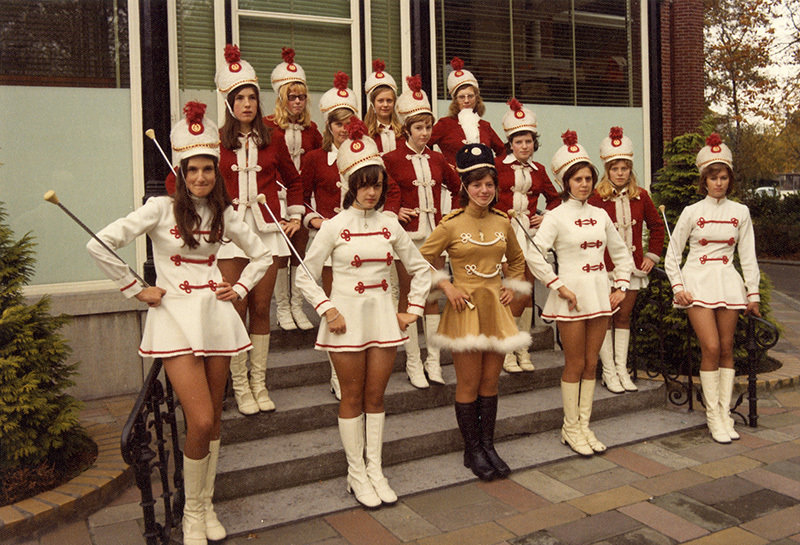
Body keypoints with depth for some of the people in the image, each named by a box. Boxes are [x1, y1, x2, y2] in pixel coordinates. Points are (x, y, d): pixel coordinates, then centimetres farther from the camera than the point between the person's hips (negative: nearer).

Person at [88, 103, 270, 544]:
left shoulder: (223, 214, 8)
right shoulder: (161, 209, -5)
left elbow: (261, 255, 21)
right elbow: (99, 245, -10)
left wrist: (240, 288, 8)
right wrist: (136, 290, -6)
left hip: (216, 315, 4)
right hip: (175, 316, -4)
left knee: (213, 420, 10)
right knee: (200, 421, -11)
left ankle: (207, 505, 27)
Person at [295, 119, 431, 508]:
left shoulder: (390, 226, 5)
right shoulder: (334, 227, -5)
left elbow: (420, 269, 13)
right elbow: (305, 276, -3)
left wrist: (413, 309, 6)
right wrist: (328, 311, -12)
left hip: (383, 316, 3)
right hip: (347, 317, -3)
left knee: (376, 395, 10)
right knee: (353, 397, 7)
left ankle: (375, 469, 24)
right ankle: (356, 473, 20)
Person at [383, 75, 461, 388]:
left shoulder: (437, 159, 10)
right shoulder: (392, 159, -3)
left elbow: (458, 187, 22)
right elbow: (386, 197, -7)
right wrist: (396, 212, -24)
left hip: (435, 233, 4)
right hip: (408, 233, -4)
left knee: (432, 296, 9)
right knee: (408, 297, 2)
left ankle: (433, 361, 18)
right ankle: (413, 363, 12)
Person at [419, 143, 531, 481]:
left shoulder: (503, 222, 6)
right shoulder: (451, 225, -7)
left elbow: (517, 259, 22)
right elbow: (421, 261, -1)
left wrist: (513, 286, 9)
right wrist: (446, 286, -8)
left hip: (496, 308, 4)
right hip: (464, 310, -4)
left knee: (490, 382, 10)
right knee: (468, 384, 2)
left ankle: (488, 446, 23)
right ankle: (472, 451, 16)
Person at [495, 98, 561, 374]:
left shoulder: (538, 170, 11)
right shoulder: (498, 165, -2)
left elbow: (554, 198, 23)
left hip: (531, 232, 4)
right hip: (506, 232, -4)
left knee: (527, 291, 7)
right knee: (521, 292, -11)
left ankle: (523, 349, 18)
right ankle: (507, 350, 2)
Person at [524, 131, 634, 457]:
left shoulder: (600, 215, 10)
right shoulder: (557, 216, -7)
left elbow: (621, 252, 18)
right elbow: (534, 255, -17)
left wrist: (621, 285, 7)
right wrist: (559, 286, -16)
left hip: (599, 292, 5)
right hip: (572, 294, -5)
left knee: (591, 363, 10)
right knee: (575, 365, 2)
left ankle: (584, 425, 22)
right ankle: (570, 428, 17)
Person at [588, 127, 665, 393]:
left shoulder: (640, 196, 6)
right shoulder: (596, 197, -7)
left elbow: (657, 225, 17)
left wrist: (653, 255, 12)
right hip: (605, 267, -4)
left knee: (624, 316, 10)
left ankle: (622, 368, 19)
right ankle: (608, 371, 12)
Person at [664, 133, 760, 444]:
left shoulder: (740, 212, 8)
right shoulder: (692, 212, 1)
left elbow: (748, 256, 10)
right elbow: (672, 254, 4)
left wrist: (753, 293, 7)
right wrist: (678, 287, -6)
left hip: (728, 282, 3)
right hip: (698, 282, -3)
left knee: (726, 349, 3)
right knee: (711, 348, -10)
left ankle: (725, 412, 11)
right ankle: (712, 415, 0)